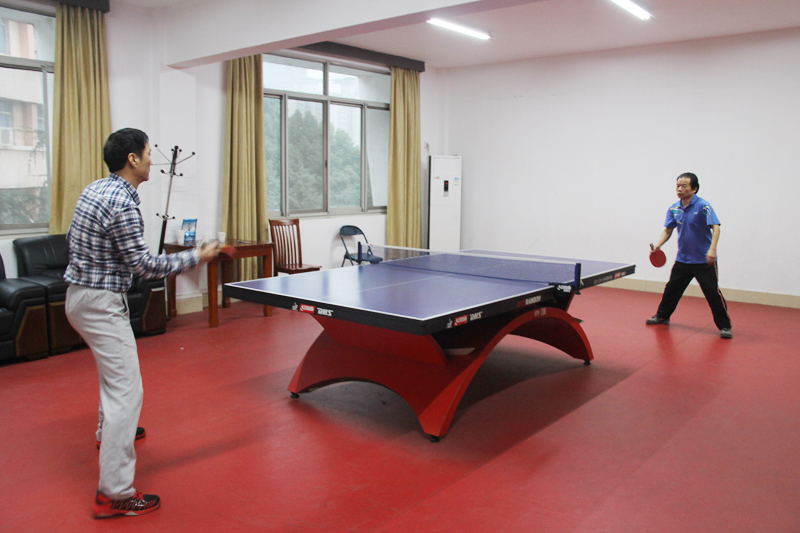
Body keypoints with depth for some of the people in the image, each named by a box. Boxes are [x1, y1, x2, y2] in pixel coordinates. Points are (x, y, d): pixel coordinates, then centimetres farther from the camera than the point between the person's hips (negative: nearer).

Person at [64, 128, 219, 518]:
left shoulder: (94, 190, 7)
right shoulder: (123, 204, -23)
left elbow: (72, 236, 20)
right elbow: (145, 266, -21)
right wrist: (196, 257, -14)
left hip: (79, 293, 11)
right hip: (101, 303, -11)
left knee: (113, 366, 31)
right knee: (126, 391, -10)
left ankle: (109, 431, 54)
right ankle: (114, 493, -8)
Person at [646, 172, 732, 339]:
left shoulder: (703, 206, -15)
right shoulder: (674, 209, 3)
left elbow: (715, 227, -22)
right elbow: (668, 230, 11)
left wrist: (712, 249, -35)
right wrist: (658, 245, -6)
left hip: (704, 261, -5)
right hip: (682, 259, 6)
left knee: (713, 292, -5)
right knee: (671, 288, 13)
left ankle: (724, 326, 7)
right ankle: (662, 316, 32)